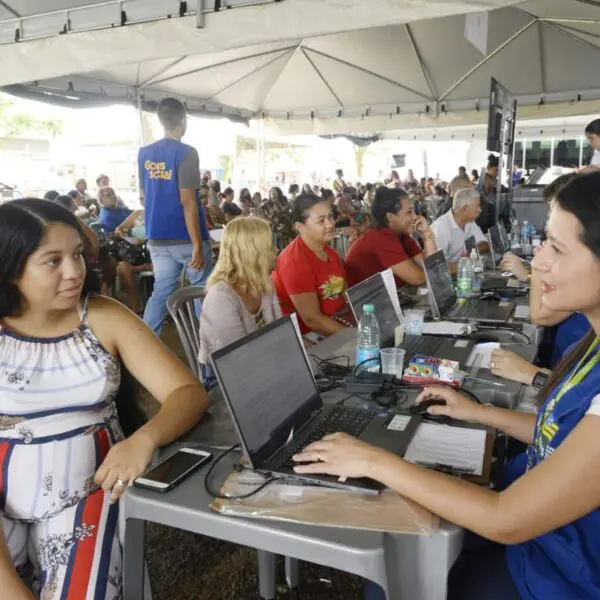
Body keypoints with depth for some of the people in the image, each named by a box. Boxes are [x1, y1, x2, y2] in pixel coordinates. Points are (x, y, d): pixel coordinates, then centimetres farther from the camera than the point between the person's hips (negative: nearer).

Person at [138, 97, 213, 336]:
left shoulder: (144, 154, 8)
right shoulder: (186, 153, -13)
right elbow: (187, 201, -19)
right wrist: (198, 246, -17)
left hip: (157, 238, 6)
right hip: (186, 238, -6)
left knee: (161, 291, 12)